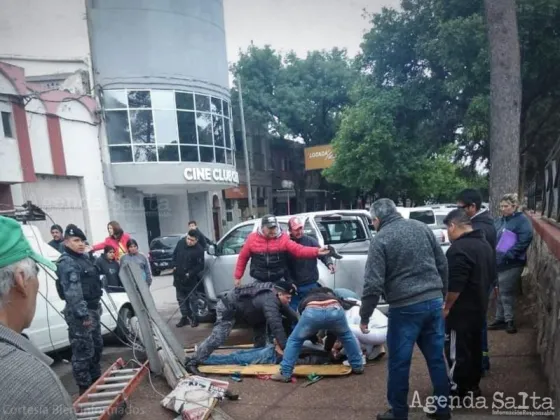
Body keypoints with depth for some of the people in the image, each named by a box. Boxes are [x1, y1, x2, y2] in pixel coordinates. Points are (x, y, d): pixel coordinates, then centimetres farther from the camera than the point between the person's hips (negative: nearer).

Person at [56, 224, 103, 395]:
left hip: (93, 308, 10)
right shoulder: (66, 262, -17)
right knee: (83, 351, -3)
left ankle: (96, 378, 37)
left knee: (96, 346, 21)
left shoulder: (85, 257, 12)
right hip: (80, 313, -10)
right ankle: (85, 387, 10)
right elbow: (72, 292, -24)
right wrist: (82, 314, -27)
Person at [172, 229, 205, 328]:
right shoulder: (180, 243, -2)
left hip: (191, 279, -6)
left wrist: (190, 273, -22)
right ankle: (184, 317, 27)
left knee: (192, 299, 3)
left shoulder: (199, 250, -19)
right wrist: (174, 266, 4)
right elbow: (174, 254, 14)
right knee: (181, 299, 14)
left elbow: (200, 266, -16)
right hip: (178, 277, 6)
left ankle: (194, 318, 17)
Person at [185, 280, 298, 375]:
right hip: (228, 306, -10)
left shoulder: (275, 296, -2)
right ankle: (192, 362, -11)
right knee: (218, 337, -16)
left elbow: (290, 313, 11)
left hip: (241, 303, 10)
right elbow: (276, 326, -38)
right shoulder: (269, 301, -31)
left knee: (260, 323, 13)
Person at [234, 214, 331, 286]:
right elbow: (242, 258, 5)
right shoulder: (252, 239, -4)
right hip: (259, 282, 0)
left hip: (278, 281, 0)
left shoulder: (283, 239, -6)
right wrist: (238, 277, 5)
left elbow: (299, 250, -15)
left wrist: (316, 251, -31)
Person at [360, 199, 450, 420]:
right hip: (434, 301, 6)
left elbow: (373, 283, -14)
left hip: (405, 307, -6)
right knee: (436, 357, 18)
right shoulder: (422, 227, 7)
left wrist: (364, 315, -5)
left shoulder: (381, 239, -10)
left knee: (399, 362, 9)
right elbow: (442, 265, 12)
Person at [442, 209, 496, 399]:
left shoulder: (459, 248, -24)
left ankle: (460, 390, 14)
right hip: (479, 306, 10)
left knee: (458, 350, 3)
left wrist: (447, 307, -15)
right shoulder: (484, 243, 8)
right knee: (474, 347, 19)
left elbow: (455, 284, -27)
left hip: (462, 310, -10)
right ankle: (472, 385, 32)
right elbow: (491, 275, 17)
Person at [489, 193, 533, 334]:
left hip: (512, 264, -7)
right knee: (500, 292, 13)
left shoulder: (522, 220, -7)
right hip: (498, 263, 7)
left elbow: (524, 242, -17)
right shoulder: (499, 221, 14)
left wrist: (507, 256, -21)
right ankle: (500, 319, 22)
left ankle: (509, 320, 12)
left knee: (506, 292, -2)